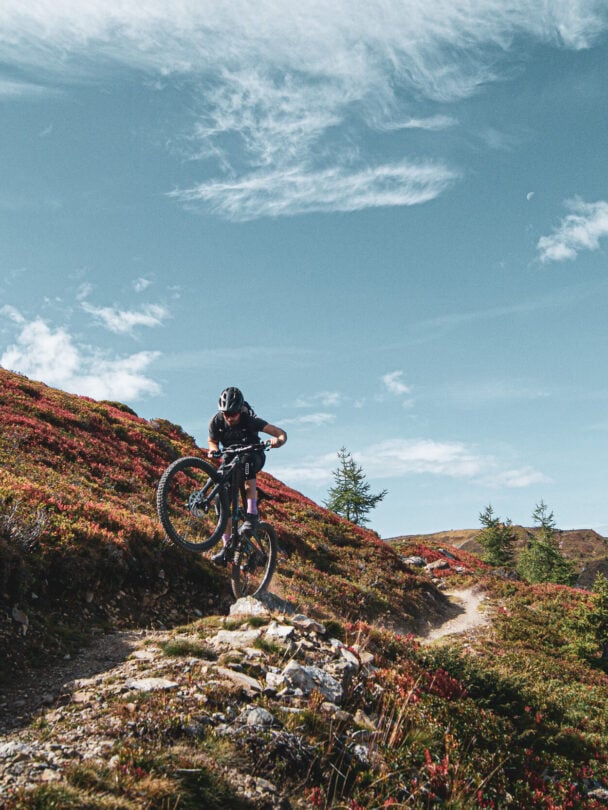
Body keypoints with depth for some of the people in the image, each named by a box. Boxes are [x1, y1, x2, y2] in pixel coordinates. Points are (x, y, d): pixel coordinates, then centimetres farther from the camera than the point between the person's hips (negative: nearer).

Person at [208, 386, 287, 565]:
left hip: (253, 456, -3)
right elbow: (212, 441, -1)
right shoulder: (216, 421, -18)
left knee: (246, 462, -39)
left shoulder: (250, 421, -26)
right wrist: (214, 449, -24)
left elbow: (281, 433, -27)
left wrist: (278, 441, -50)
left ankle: (251, 514, -37)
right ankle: (227, 546, -6)